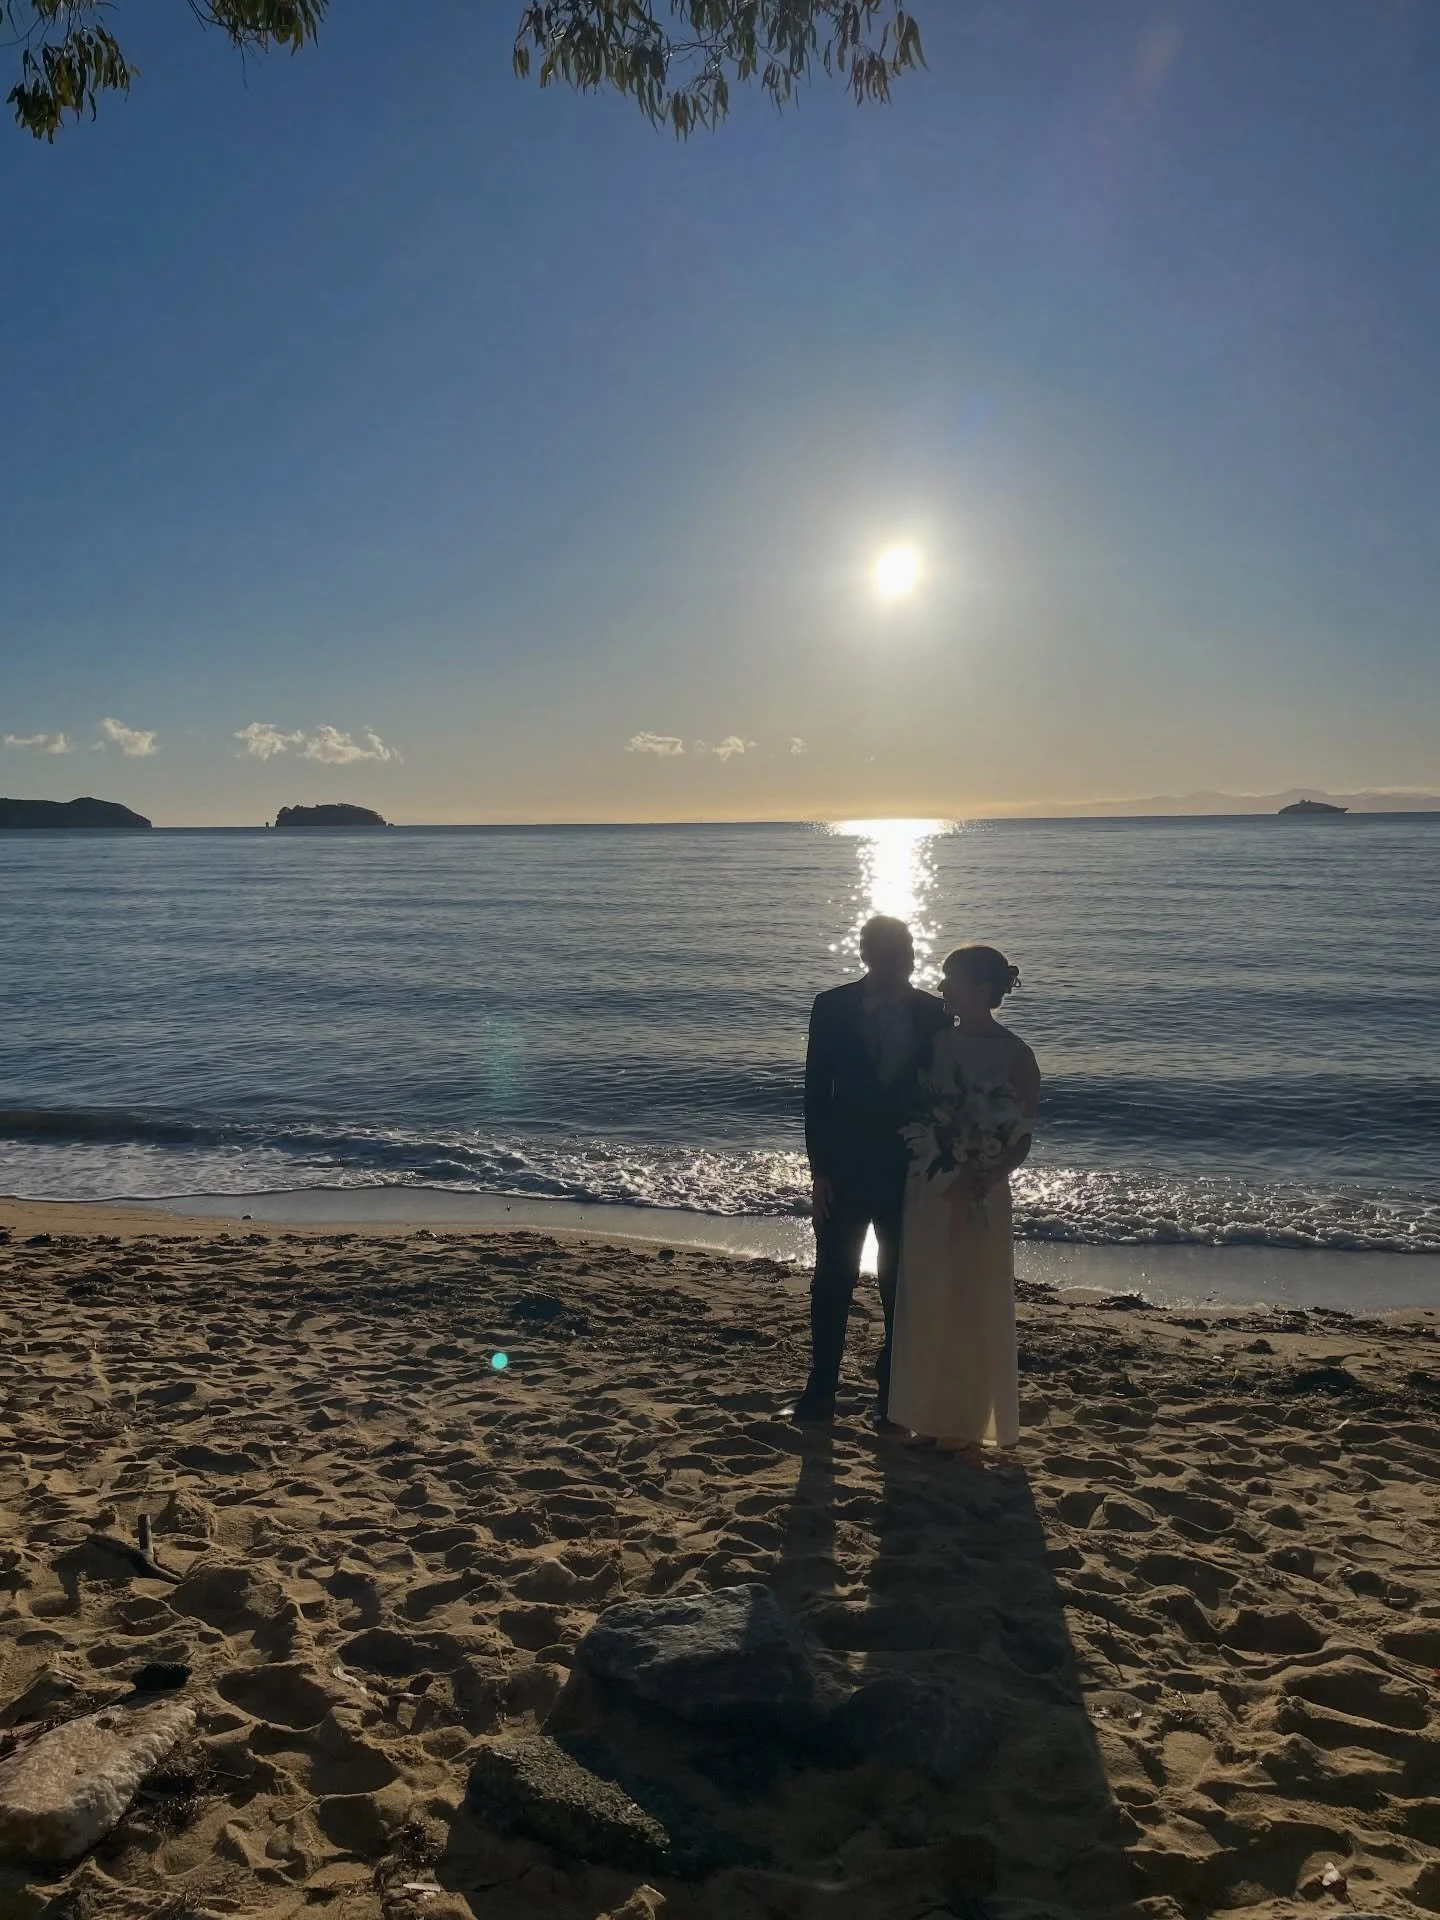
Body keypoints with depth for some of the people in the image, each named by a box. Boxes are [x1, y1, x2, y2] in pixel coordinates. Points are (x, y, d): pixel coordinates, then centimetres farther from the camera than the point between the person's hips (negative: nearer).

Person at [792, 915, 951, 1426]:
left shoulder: (932, 1014, -2)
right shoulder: (832, 1008, -5)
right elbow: (816, 1092, -3)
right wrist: (819, 1169, -6)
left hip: (910, 1170, 1)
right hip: (844, 1169, 0)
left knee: (902, 1287, 8)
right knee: (832, 1283, 7)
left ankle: (892, 1395, 20)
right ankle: (820, 1393, 18)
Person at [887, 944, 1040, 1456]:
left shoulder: (1013, 1054, -8)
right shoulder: (941, 1042, 6)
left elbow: (1023, 1136, -9)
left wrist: (983, 1182, -22)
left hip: (976, 1194, -5)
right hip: (926, 1190, 5)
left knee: (972, 1307, 5)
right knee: (924, 1303, 11)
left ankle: (968, 1424, 20)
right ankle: (933, 1417, 25)